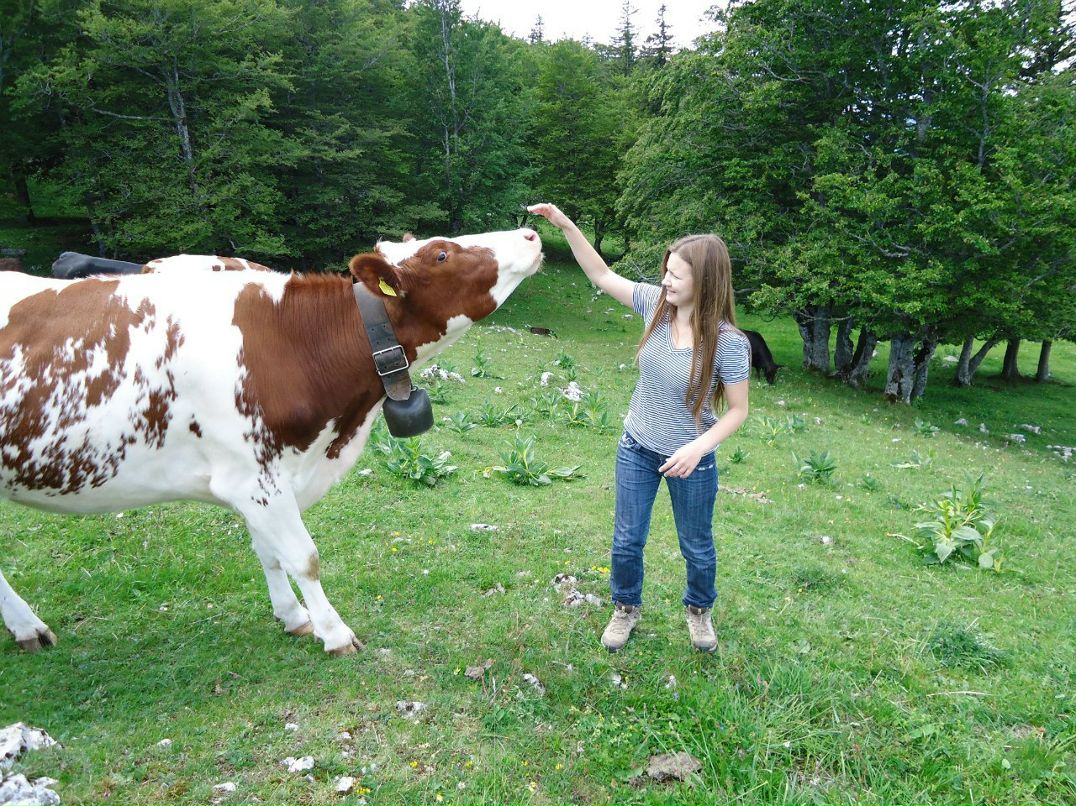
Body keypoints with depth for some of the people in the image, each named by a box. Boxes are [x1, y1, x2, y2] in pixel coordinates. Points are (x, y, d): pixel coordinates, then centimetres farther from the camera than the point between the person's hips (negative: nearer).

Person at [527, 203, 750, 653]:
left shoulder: (728, 342, -23)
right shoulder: (655, 303, -12)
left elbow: (738, 410, -13)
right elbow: (601, 275, -4)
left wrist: (698, 447, -27)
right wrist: (565, 225, -13)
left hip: (691, 460, -3)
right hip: (637, 449, 3)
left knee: (696, 547, 19)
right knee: (627, 541, 15)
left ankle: (699, 609, 48)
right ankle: (626, 609, 42)